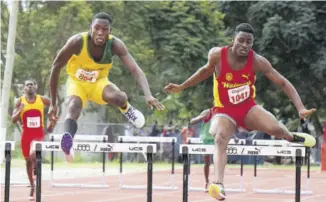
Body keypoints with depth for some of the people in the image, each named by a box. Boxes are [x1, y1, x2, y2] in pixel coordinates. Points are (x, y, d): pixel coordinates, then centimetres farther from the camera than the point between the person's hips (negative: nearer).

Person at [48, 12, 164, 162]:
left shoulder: (115, 45, -25)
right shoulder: (77, 42, -28)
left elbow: (135, 69, -33)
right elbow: (56, 67, -18)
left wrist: (148, 94, -52)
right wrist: (53, 103, -16)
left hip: (99, 82, 1)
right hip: (77, 82, -1)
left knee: (120, 97, -30)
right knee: (74, 107, -34)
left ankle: (126, 109, 7)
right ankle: (68, 146, -58)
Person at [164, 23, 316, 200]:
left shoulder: (257, 61, -16)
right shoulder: (217, 55, -15)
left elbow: (283, 83, -13)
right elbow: (206, 70, 8)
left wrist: (300, 108, -23)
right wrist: (181, 87, 12)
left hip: (248, 108, 1)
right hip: (224, 111, -1)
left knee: (274, 128, -27)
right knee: (220, 139, -34)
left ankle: (291, 137, 12)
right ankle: (218, 184, -53)